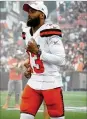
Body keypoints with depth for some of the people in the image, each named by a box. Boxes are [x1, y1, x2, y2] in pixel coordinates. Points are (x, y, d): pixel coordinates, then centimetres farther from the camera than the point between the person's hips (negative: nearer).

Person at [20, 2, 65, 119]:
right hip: (34, 82, 7)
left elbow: (61, 60, -20)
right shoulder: (29, 34, 12)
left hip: (51, 83, -7)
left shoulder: (50, 32, -13)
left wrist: (38, 52, -24)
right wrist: (30, 68, 10)